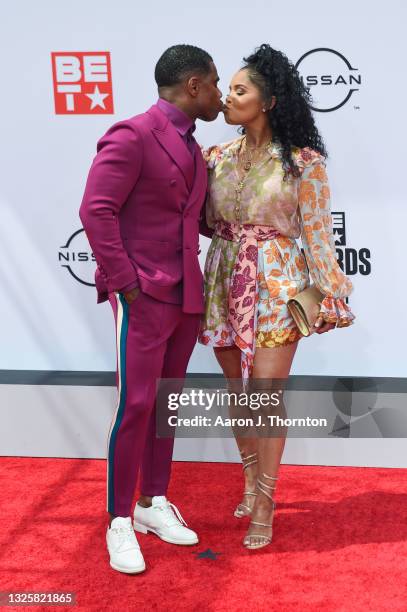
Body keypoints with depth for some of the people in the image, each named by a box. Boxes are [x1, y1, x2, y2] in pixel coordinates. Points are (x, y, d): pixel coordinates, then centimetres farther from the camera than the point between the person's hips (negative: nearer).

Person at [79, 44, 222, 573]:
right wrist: (125, 285, -17)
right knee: (136, 406, -3)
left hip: (187, 297, 8)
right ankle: (119, 523, 10)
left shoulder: (192, 148, 14)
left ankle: (153, 503, 27)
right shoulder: (133, 136, -11)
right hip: (145, 297, -8)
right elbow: (96, 212, -17)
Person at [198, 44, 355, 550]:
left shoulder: (302, 161, -8)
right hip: (224, 285, 5)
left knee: (266, 395, -4)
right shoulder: (217, 157, 6)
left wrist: (324, 294, -7)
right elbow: (204, 219, 9)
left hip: (275, 288, -5)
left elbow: (317, 233, -6)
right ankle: (251, 482, 34)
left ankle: (264, 504, 12)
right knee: (238, 392, 14)